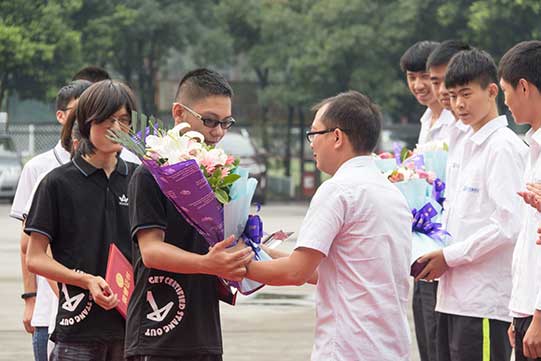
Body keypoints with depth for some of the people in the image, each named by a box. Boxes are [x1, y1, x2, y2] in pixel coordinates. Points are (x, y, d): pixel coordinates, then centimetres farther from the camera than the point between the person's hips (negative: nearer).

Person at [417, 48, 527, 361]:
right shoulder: (473, 147, 19)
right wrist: (434, 258, 10)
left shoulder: (504, 147, -9)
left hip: (485, 301, -9)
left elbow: (508, 223, -18)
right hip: (456, 298, 9)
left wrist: (450, 256, -13)